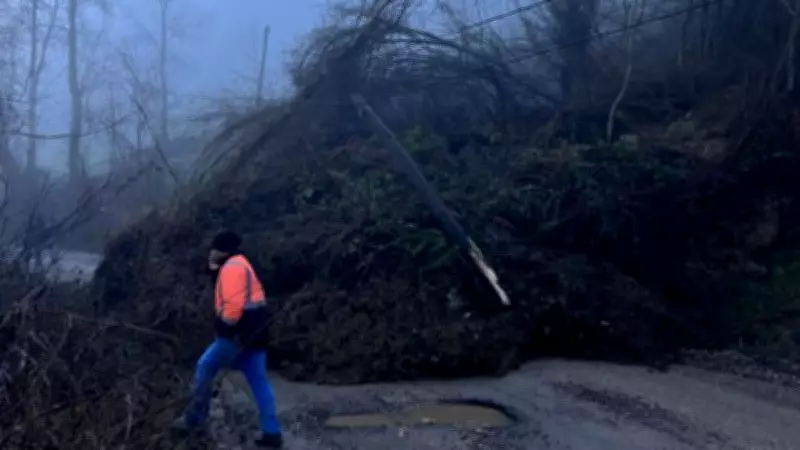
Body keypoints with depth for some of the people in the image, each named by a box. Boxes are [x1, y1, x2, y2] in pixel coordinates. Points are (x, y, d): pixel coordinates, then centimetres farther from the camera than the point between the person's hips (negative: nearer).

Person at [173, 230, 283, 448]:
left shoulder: (231, 267, -13)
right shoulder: (238, 265, 20)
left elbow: (235, 303, -23)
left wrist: (225, 326, -15)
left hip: (240, 332, -10)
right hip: (254, 331, 10)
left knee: (205, 367, 6)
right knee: (259, 381, 8)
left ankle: (194, 418, 14)